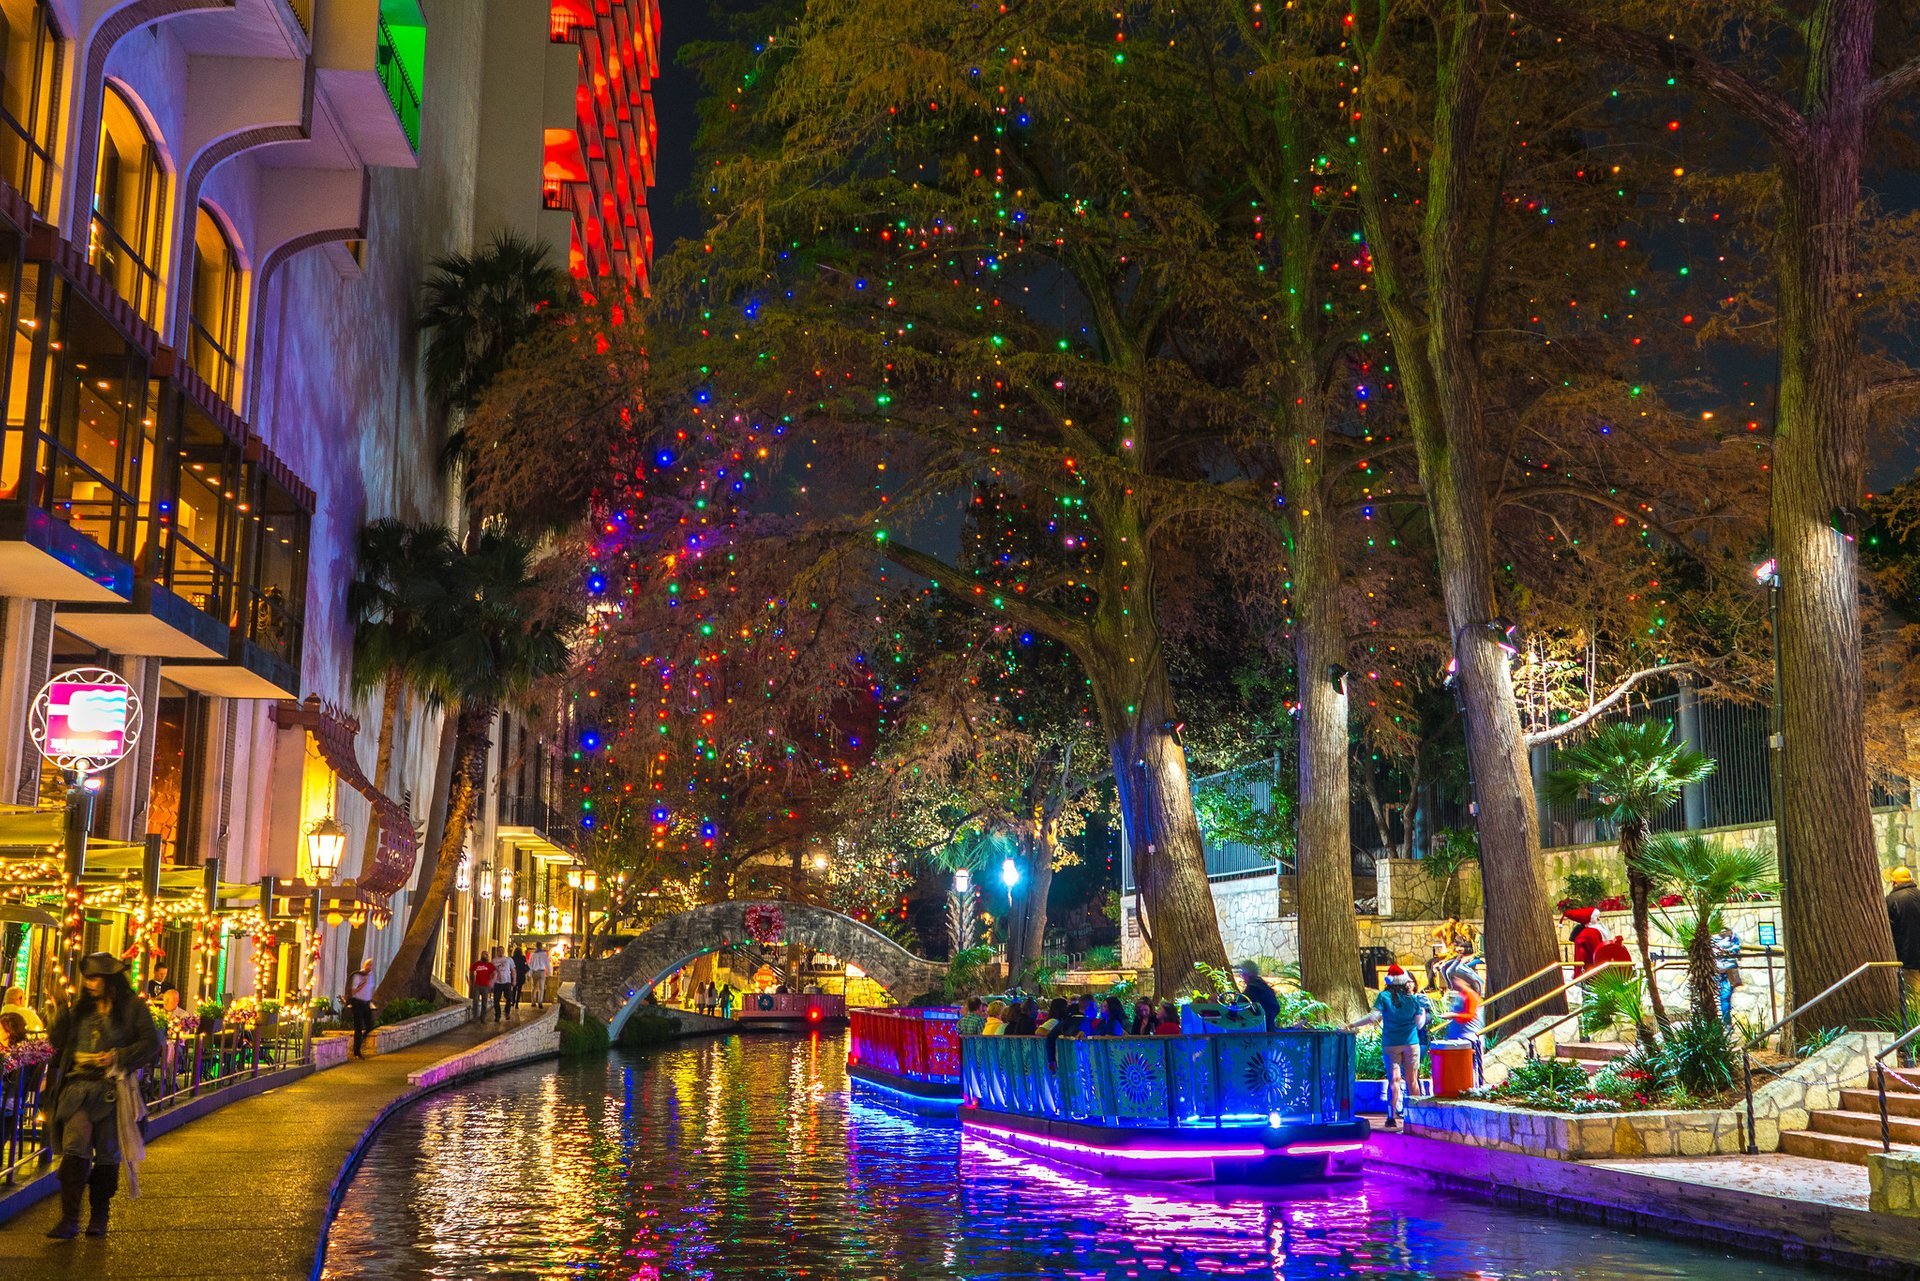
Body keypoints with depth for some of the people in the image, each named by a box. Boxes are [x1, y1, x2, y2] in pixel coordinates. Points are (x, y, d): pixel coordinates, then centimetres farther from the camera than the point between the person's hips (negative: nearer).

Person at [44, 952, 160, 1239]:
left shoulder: (132, 1006, 2)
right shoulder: (80, 1008, 14)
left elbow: (151, 1043, -4)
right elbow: (57, 1042, 12)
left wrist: (118, 1057, -13)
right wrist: (62, 1011, 0)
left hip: (112, 1088, -2)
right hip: (79, 1086, 2)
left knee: (108, 1154, 5)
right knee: (74, 1149, -11)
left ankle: (99, 1216, 18)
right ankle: (69, 1219, -11)